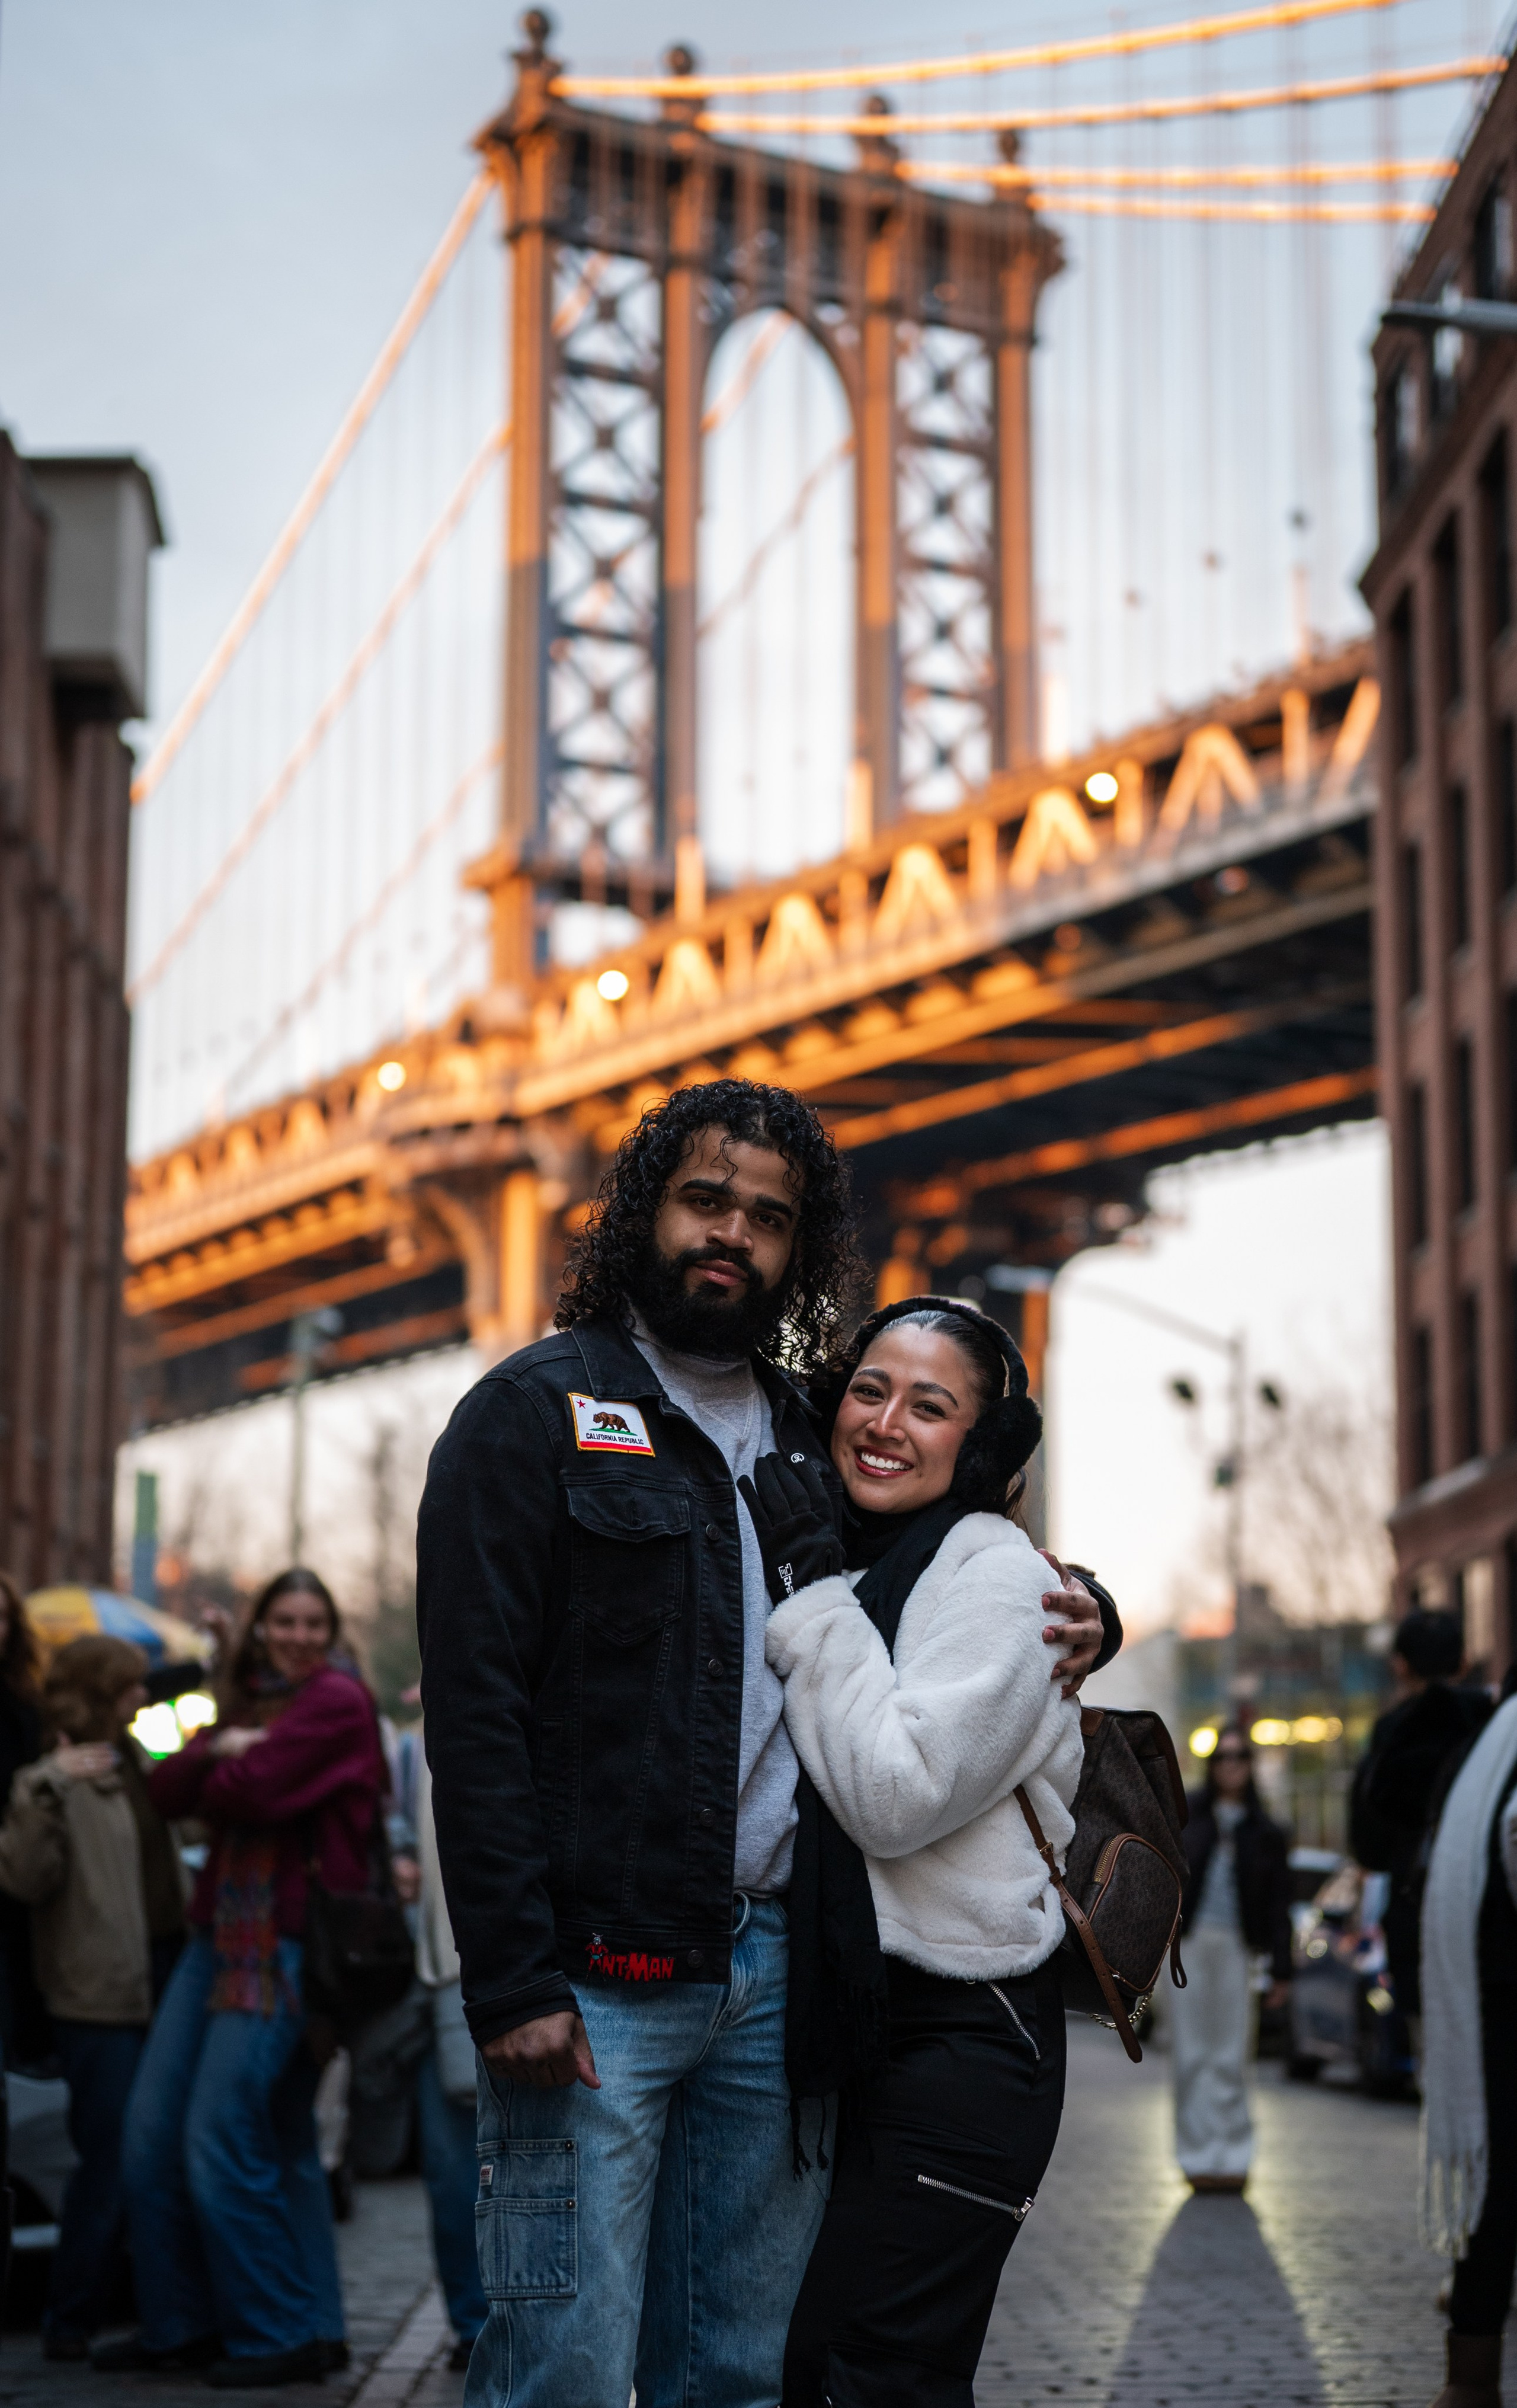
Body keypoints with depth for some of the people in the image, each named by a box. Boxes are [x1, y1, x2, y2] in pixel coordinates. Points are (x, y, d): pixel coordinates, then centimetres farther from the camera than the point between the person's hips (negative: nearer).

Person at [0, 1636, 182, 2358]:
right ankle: (70, 2321, 5)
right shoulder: (59, 1782, -9)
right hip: (98, 1998, -7)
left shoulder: (132, 1768, 16)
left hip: (155, 1987, 7)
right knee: (108, 2158, -6)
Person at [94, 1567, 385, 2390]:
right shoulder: (249, 1700, 20)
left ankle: (281, 2334, 3)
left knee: (221, 2141, -9)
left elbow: (254, 1790, -18)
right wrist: (219, 1749, -9)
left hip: (285, 1944, -8)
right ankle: (179, 2322, 18)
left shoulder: (337, 1702, -5)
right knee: (152, 2132, 5)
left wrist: (215, 1773, 2)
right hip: (218, 1930, 8)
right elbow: (168, 1790, 8)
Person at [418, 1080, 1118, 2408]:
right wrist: (512, 1980, -16)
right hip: (595, 1978, -5)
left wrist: (1074, 1615, 4)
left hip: (774, 1973, 6)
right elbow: (474, 1711, -8)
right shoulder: (538, 1410, 0)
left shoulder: (816, 1439, 17)